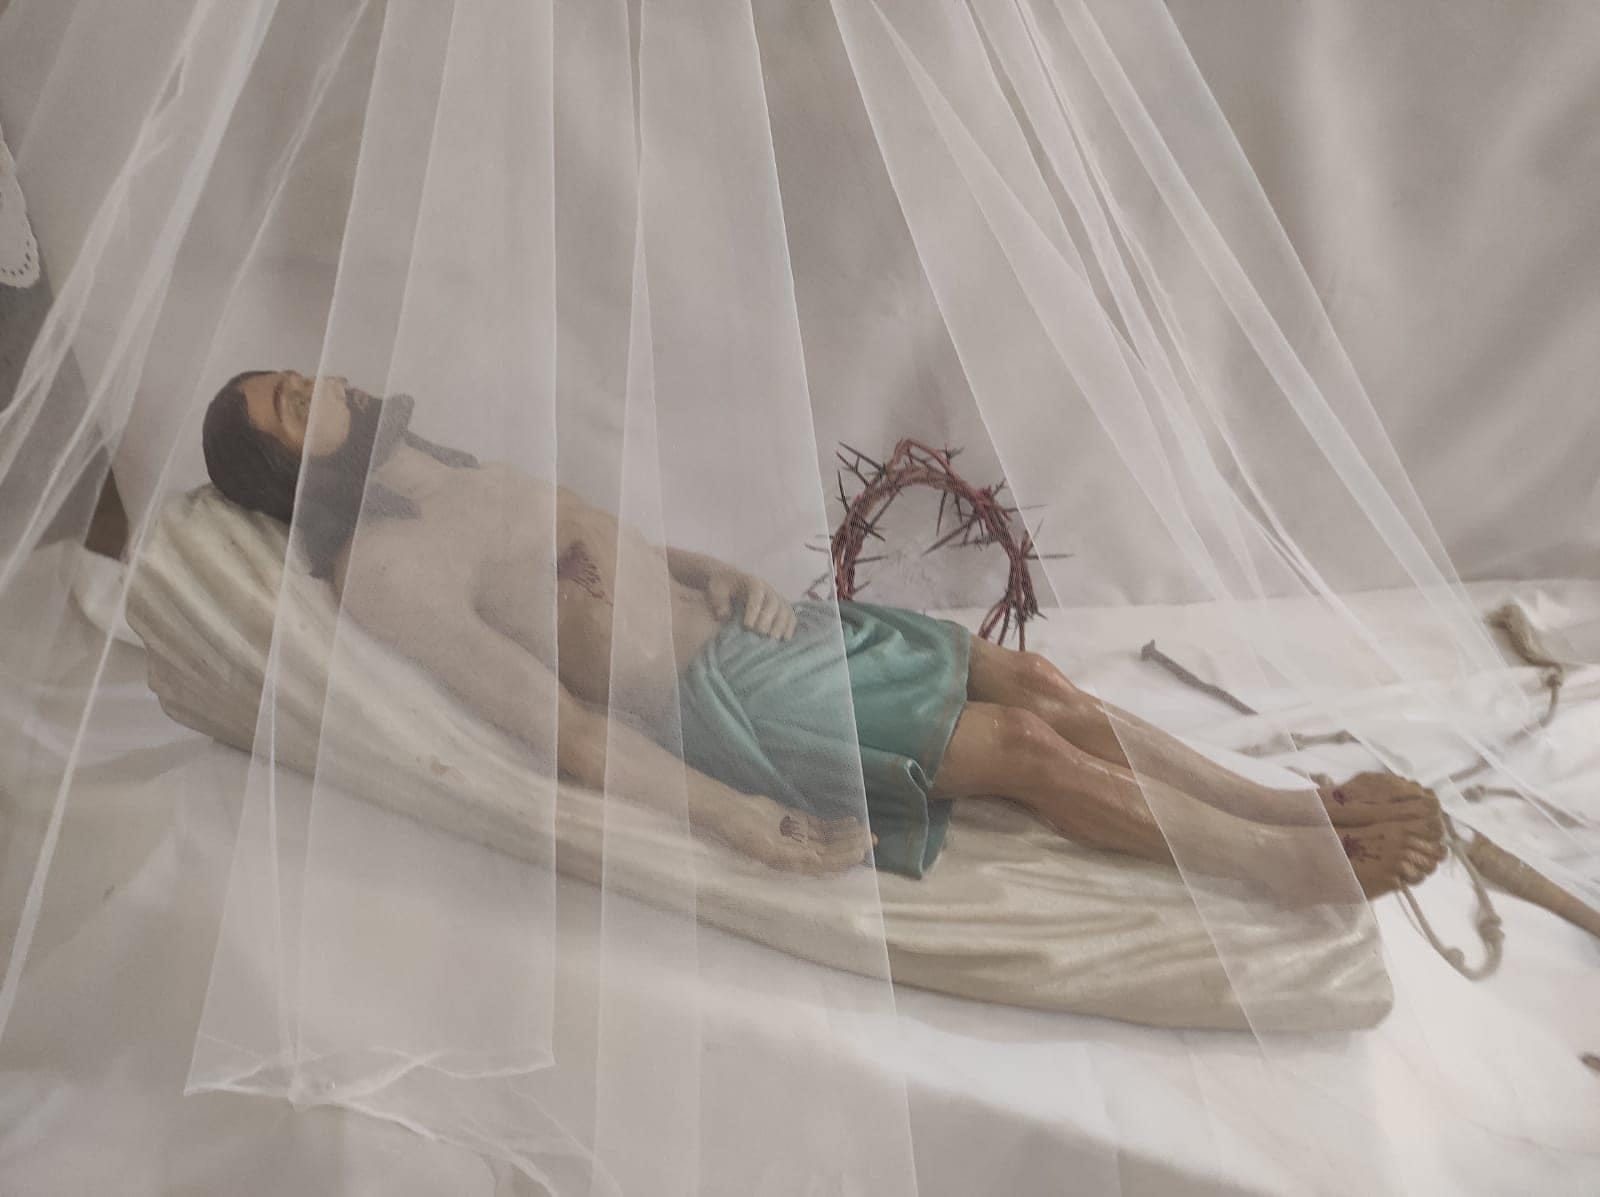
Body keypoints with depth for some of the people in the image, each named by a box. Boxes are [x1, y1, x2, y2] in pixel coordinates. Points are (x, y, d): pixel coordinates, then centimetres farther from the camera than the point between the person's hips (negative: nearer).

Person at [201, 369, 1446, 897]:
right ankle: (1291, 863, -2)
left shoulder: (467, 476, 19)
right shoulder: (382, 574, -10)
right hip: (710, 708, -8)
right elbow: (550, 714, -18)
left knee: (1033, 680, -3)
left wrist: (733, 580, 2)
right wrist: (735, 818, -23)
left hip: (746, 629, 9)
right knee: (1028, 748, -15)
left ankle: (1297, 804, 5)